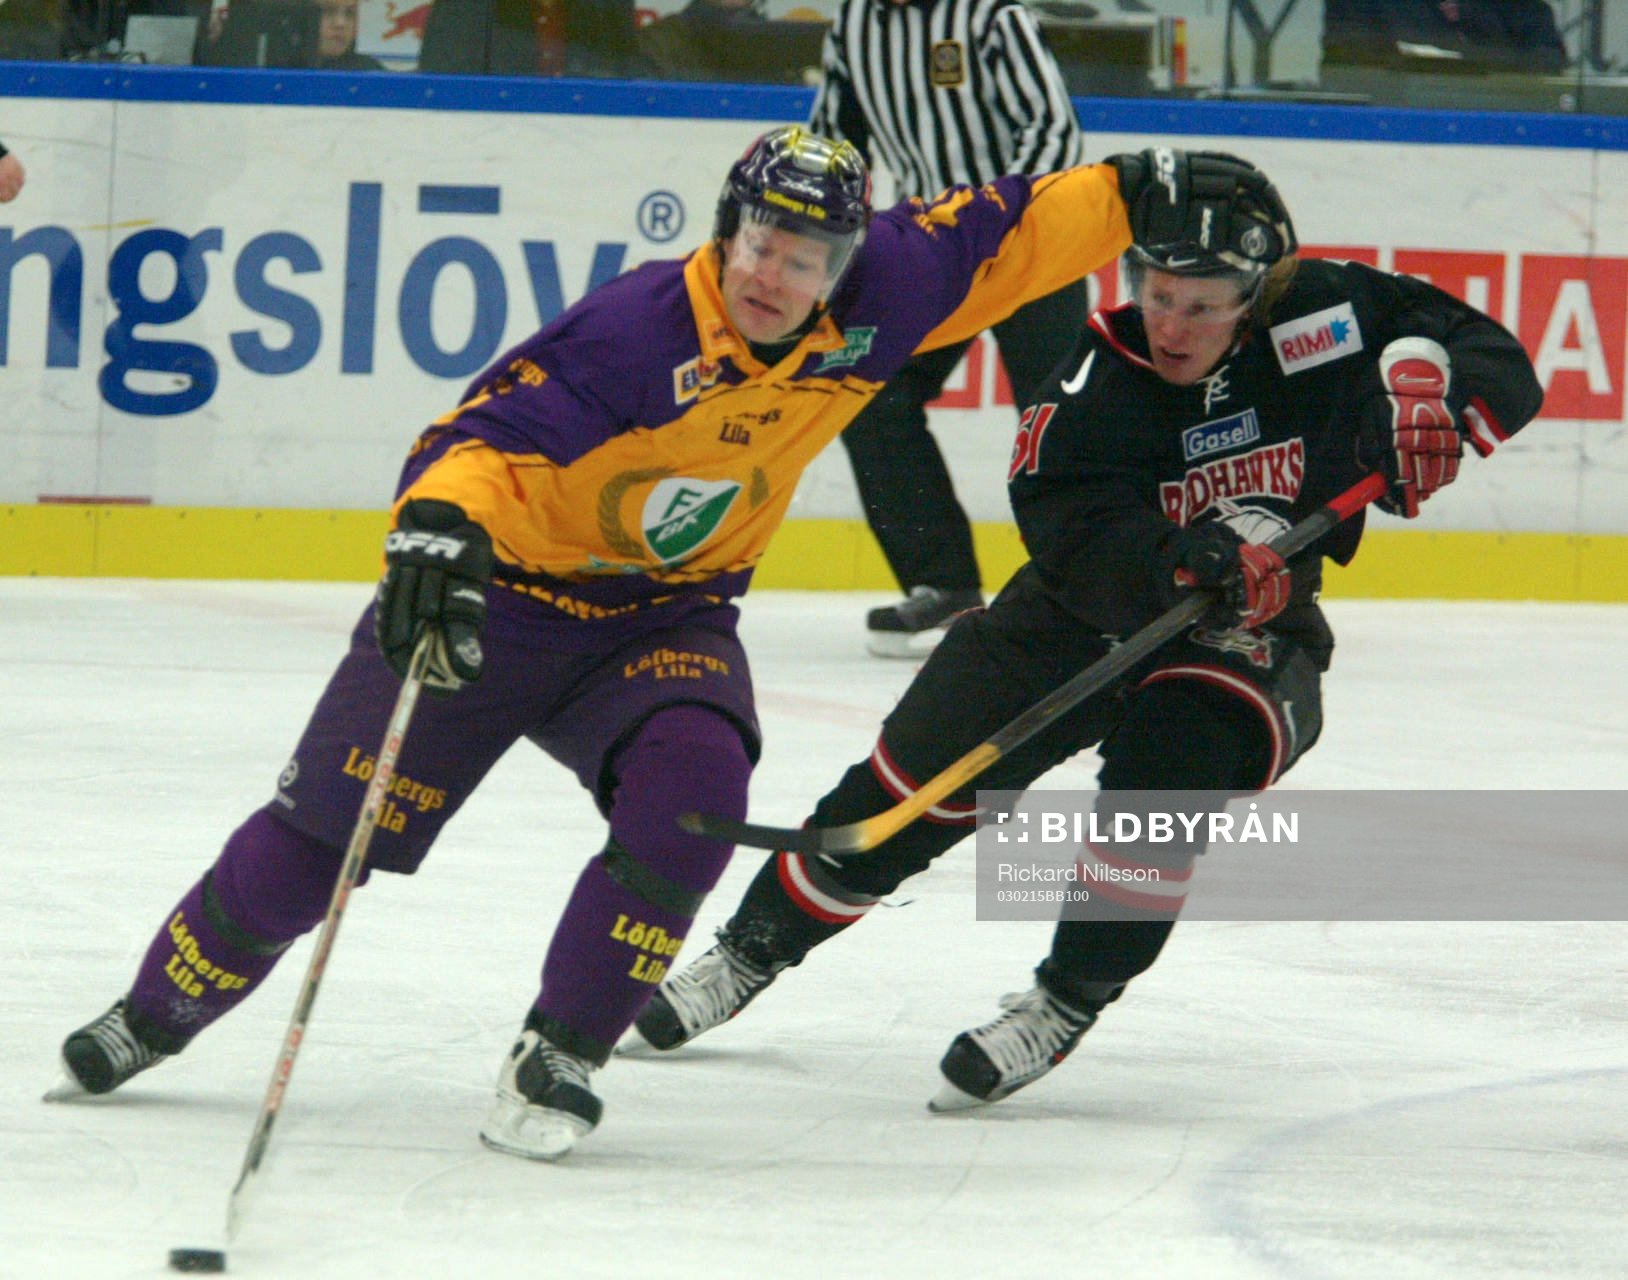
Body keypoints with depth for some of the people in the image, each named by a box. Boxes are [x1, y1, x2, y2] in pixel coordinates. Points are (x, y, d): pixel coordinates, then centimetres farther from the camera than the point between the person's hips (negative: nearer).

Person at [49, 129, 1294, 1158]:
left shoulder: (871, 306, -13)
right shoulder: (636, 332, -30)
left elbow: (995, 238, 0)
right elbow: (491, 433, -38)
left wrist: (1140, 192, -5)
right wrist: (440, 521, -57)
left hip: (667, 615, 4)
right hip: (500, 594, -4)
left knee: (693, 790, -27)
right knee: (318, 835, 1)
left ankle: (558, 1062, -13)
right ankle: (153, 1017, 25)